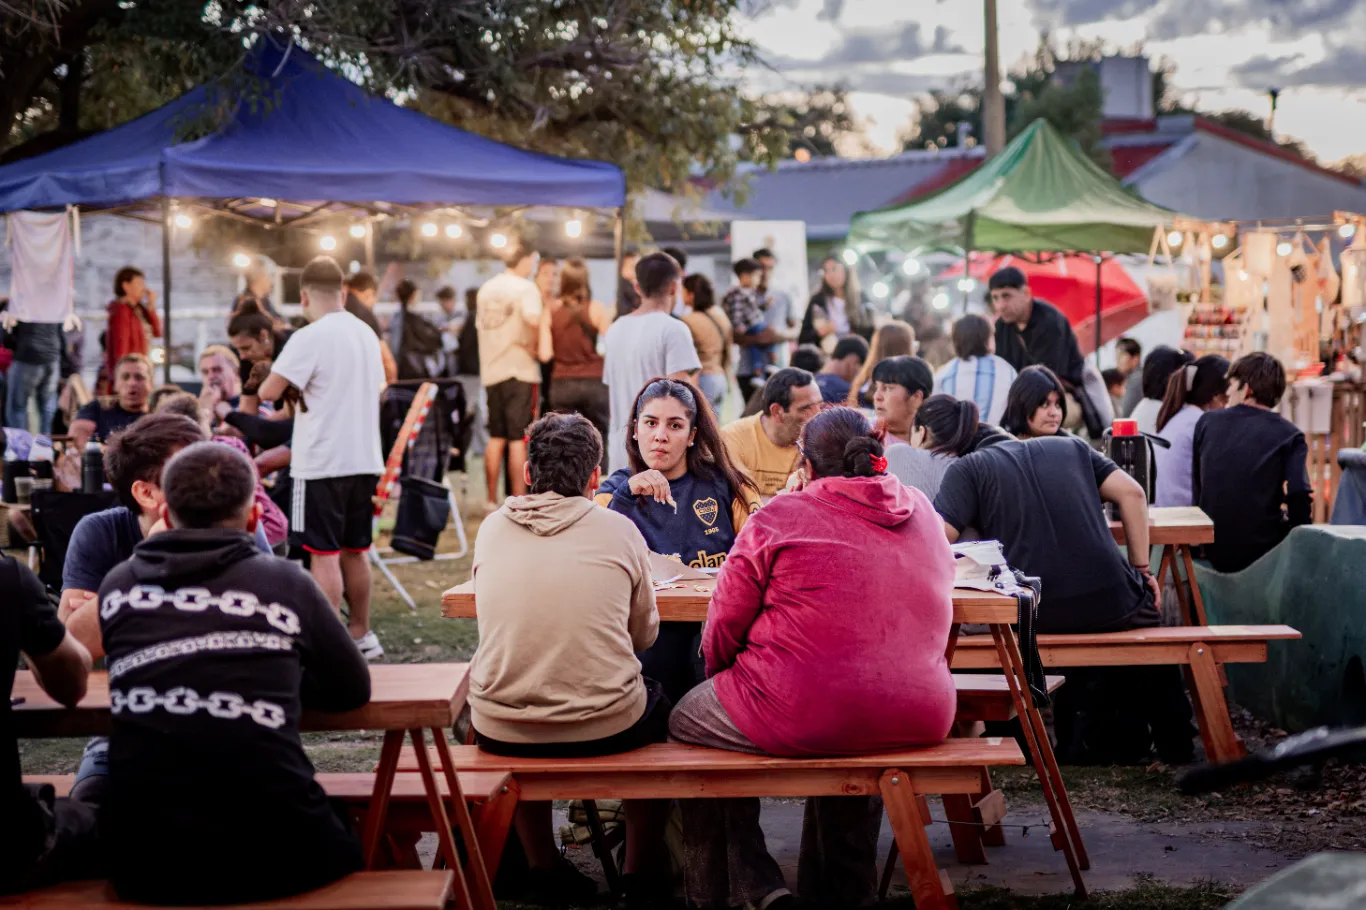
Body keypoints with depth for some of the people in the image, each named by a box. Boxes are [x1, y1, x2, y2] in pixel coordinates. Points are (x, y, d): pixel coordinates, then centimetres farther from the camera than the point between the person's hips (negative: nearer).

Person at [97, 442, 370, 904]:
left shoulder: (117, 586, 7)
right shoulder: (285, 582, 1)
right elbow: (353, 690, 12)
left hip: (142, 858, 2)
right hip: (270, 853, -2)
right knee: (344, 843, 31)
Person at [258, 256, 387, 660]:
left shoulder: (309, 338, -14)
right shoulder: (367, 334, 9)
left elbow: (269, 391, -18)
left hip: (322, 463, -7)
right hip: (365, 460, 7)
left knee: (323, 554, -2)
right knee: (355, 550, 16)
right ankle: (361, 635, 24)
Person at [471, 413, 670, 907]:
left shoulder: (492, 528, 2)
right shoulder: (619, 531, -3)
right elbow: (644, 633, 9)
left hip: (500, 735, 2)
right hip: (605, 728, -2)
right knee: (655, 704, 31)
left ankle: (544, 868, 40)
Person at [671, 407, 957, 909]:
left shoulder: (780, 516, -5)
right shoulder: (921, 511, 11)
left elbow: (722, 632, -1)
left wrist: (718, 672, 19)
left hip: (799, 716, -6)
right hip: (919, 719, 6)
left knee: (685, 722, 20)